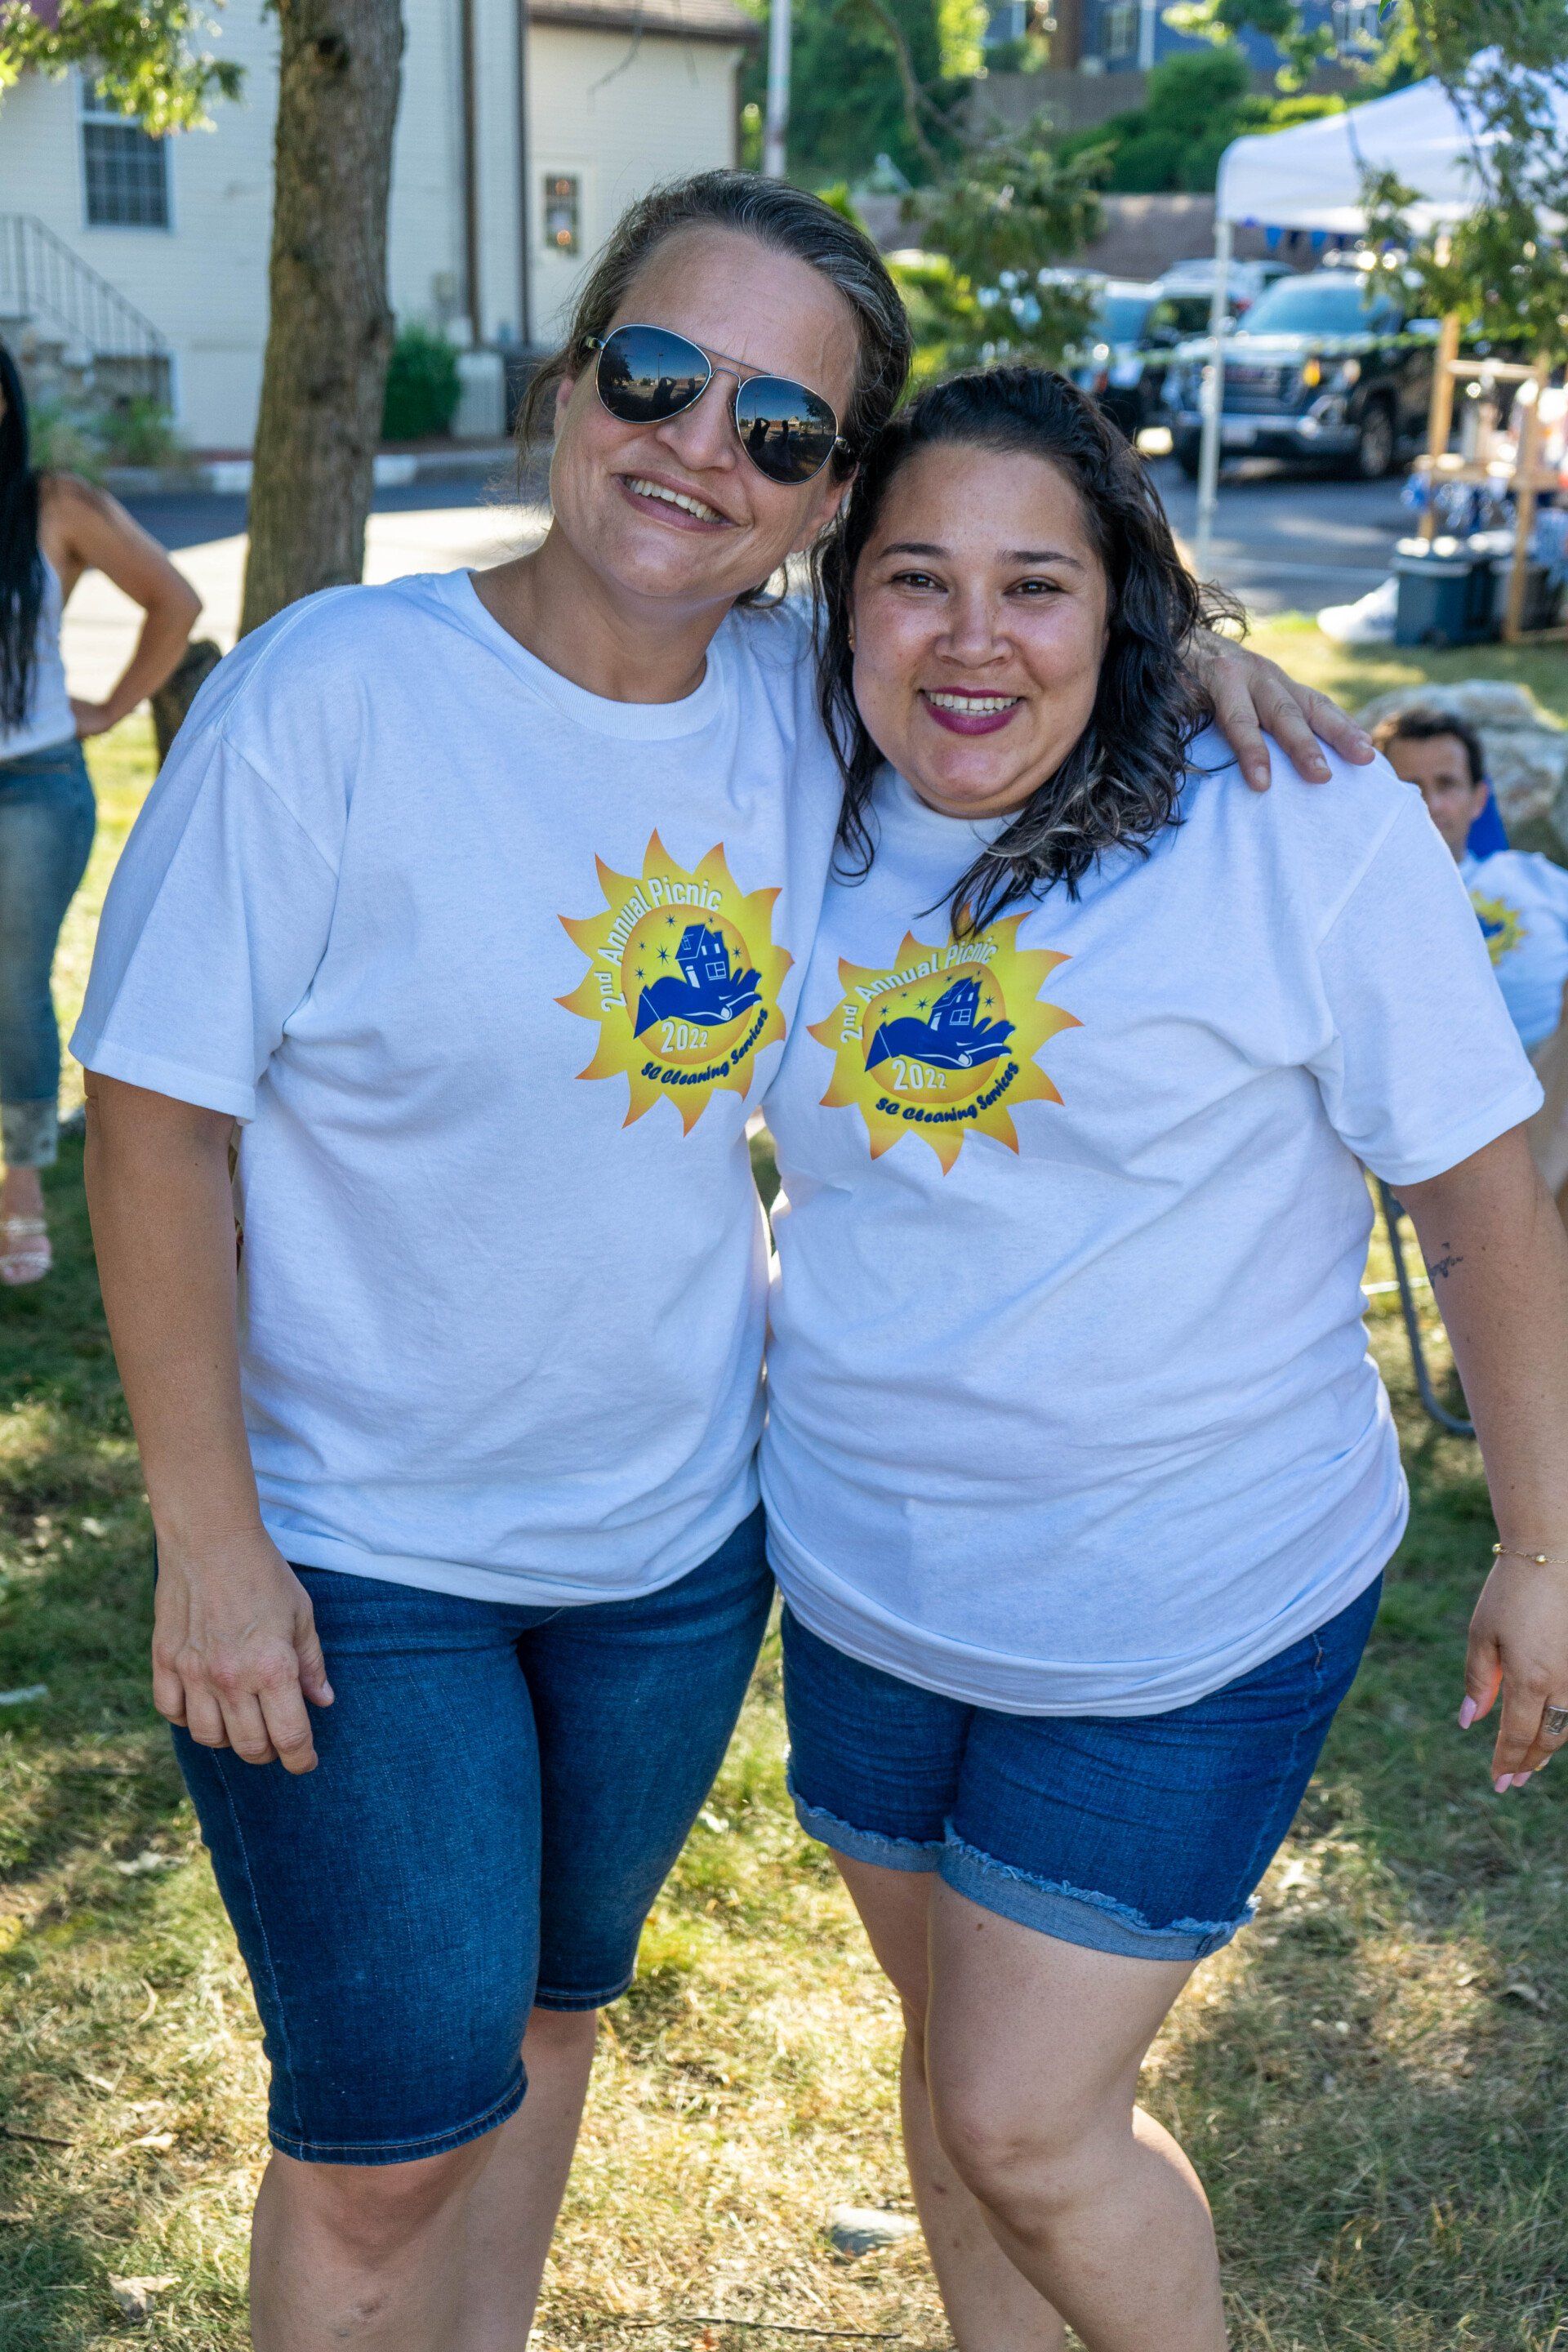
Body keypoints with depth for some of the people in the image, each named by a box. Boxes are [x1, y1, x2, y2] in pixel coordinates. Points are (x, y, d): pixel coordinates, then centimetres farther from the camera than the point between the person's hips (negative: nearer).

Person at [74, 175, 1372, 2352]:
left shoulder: (806, 701, -6)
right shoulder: (329, 696, -19)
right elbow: (157, 1111, -15)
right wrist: (207, 1533, -16)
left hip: (681, 1538, 5)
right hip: (353, 1558, -4)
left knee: (543, 2016, 24)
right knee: (392, 2134, 2)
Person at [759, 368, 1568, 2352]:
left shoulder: (1309, 831, -17)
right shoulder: (813, 820, -3)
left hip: (1188, 1611, -5)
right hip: (864, 1583, 5)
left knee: (1025, 2128, -1)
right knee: (955, 2055, 21)